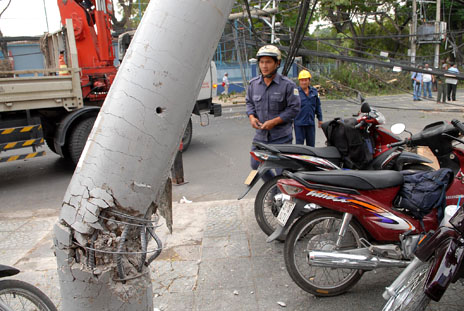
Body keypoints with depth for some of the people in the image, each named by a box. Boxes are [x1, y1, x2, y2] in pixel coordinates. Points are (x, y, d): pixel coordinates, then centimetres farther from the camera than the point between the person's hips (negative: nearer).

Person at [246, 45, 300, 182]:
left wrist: (274, 121, -18)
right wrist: (251, 117, -3)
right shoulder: (253, 83, 5)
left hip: (281, 136, -5)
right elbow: (249, 102, 17)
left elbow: (294, 108, -11)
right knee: (256, 164, 17)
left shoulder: (287, 85, -10)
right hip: (260, 135, 5)